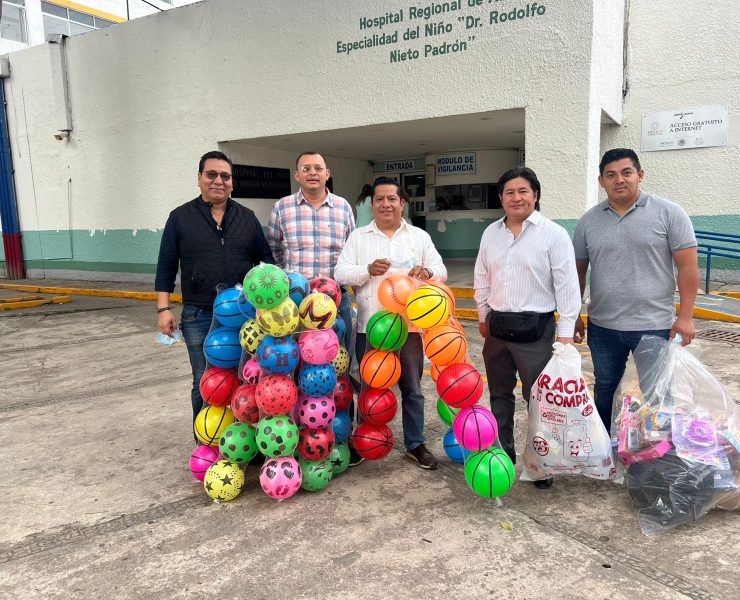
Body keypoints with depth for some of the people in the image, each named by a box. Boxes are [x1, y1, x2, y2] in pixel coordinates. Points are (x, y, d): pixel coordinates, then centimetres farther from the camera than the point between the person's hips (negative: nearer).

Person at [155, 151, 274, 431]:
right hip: (199, 316, -1)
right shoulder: (180, 217, 4)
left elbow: (266, 260, 12)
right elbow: (166, 266, 4)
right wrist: (164, 308, -3)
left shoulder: (247, 217, 9)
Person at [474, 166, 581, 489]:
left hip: (535, 329, -5)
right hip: (498, 326, 6)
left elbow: (567, 286, -10)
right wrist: (483, 315, 16)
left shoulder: (553, 234, -8)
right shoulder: (491, 233, 7)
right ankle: (502, 453, 33)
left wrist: (565, 333, -12)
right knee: (499, 394, 16)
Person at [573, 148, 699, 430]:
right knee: (605, 391, 17)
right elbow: (579, 271, 9)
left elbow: (688, 267, -6)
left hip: (655, 326, -3)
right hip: (603, 327, 4)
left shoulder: (669, 213, -5)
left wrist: (685, 316, -11)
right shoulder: (588, 221, 4)